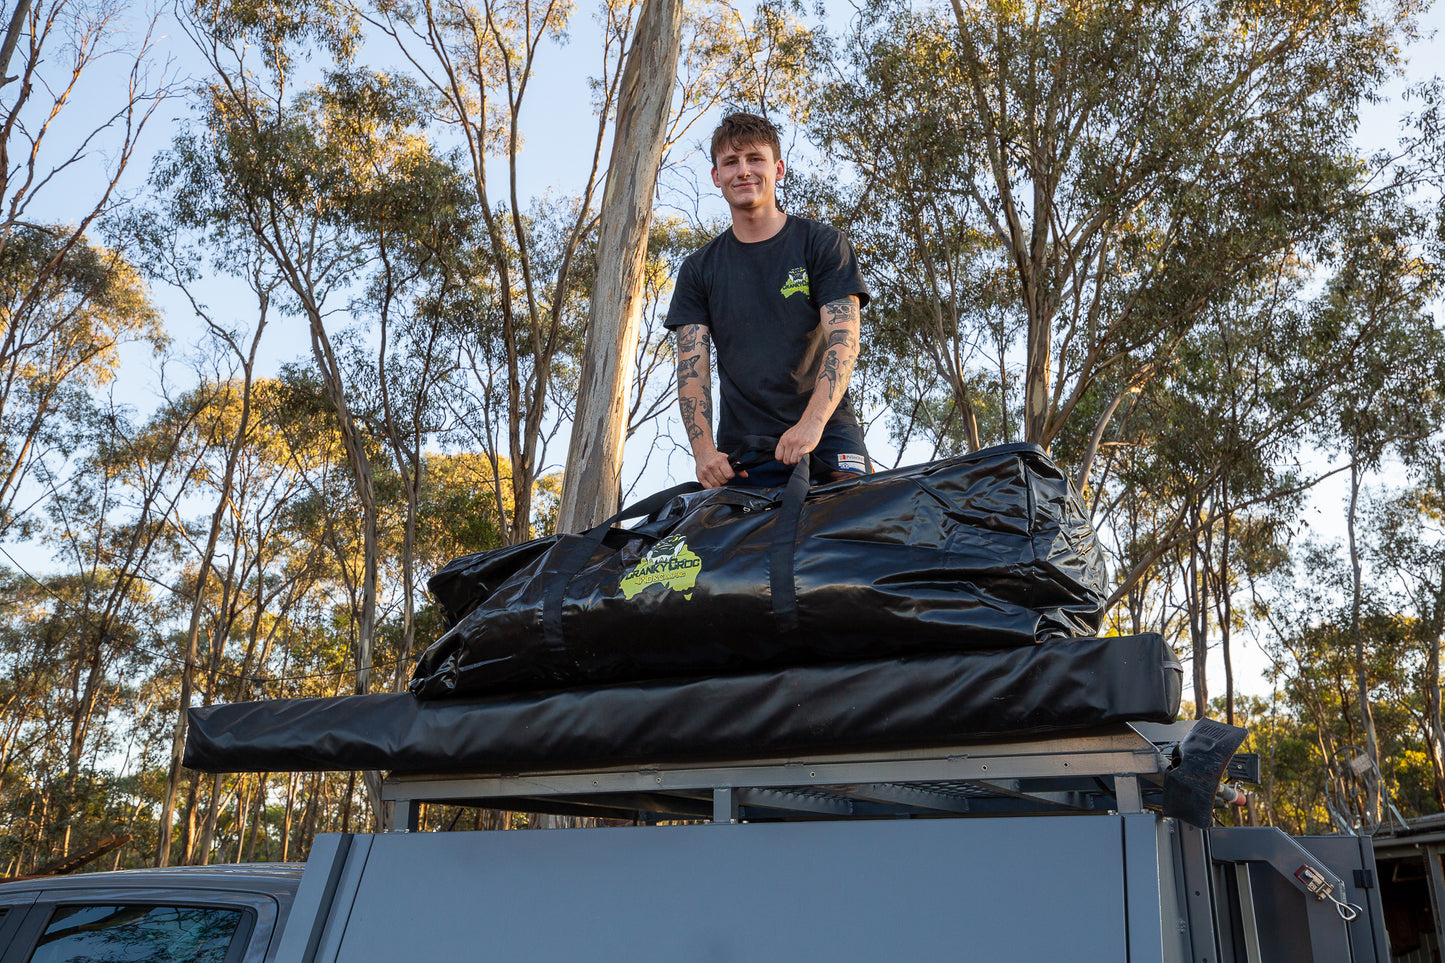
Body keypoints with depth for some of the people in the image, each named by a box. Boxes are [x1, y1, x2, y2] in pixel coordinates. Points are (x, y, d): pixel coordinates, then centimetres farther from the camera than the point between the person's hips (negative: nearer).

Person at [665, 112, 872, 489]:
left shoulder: (823, 243, 7)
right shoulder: (699, 269, 14)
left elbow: (844, 340, -5)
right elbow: (692, 366, 6)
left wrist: (811, 423, -22)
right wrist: (704, 450, -12)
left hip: (825, 434, -2)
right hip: (740, 450, 2)